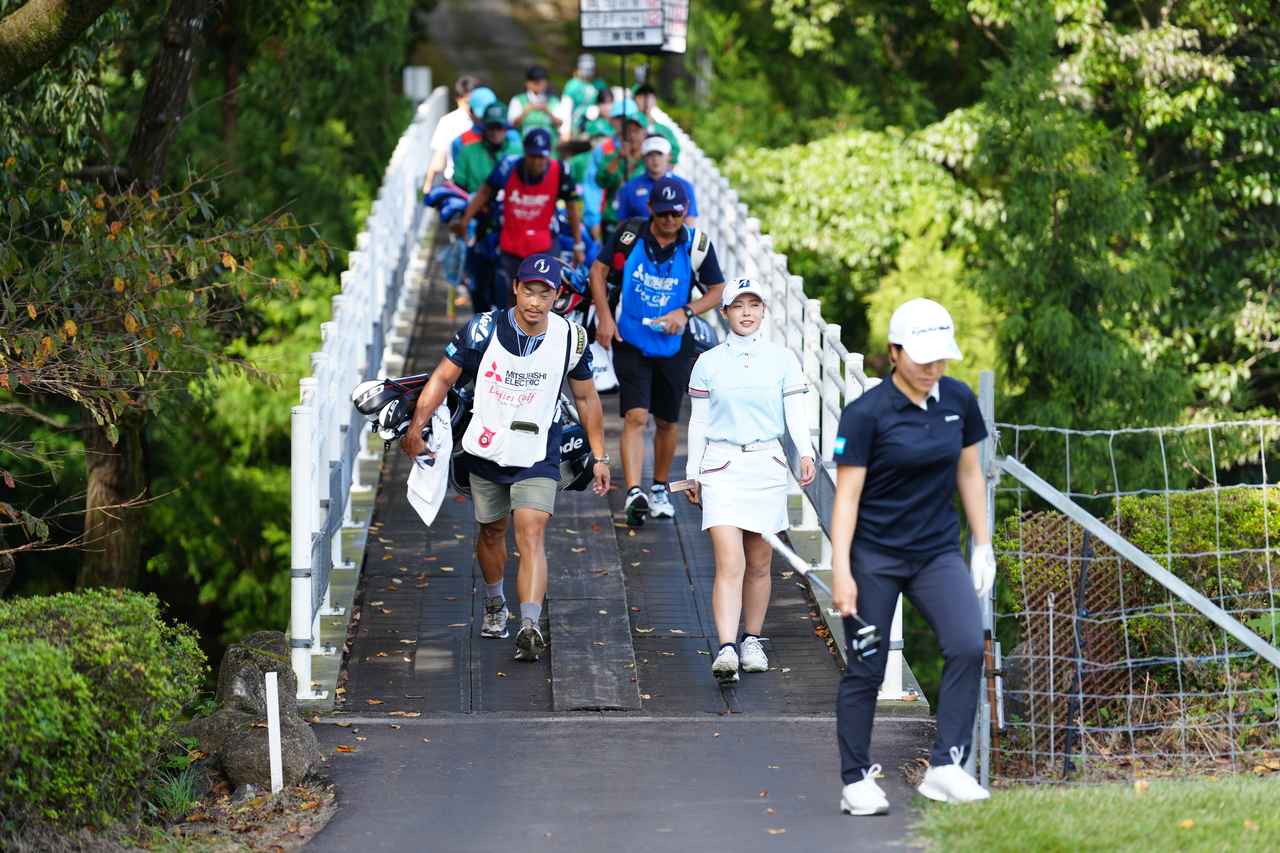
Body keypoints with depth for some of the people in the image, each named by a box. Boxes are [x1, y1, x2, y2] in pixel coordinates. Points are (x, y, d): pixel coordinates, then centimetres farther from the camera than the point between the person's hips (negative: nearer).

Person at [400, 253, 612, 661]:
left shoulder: (570, 338, -9)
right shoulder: (484, 330, -14)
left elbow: (586, 398, 6)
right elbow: (443, 378, -6)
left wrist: (599, 457, 8)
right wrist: (415, 428, -17)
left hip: (538, 455, -1)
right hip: (486, 451, 1)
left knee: (531, 535, -17)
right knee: (491, 532, 18)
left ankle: (530, 626, -29)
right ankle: (494, 606, 44)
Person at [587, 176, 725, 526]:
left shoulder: (697, 244, -6)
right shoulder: (629, 234, -8)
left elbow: (717, 290, 3)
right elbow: (598, 270, 4)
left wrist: (685, 312, -13)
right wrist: (604, 317, -6)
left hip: (674, 346, 2)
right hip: (630, 342, -2)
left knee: (667, 421, 12)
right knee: (635, 416, -15)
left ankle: (660, 490, 32)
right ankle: (634, 493, -26)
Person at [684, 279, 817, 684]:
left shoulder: (782, 359, 5)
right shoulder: (708, 363, 5)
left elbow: (795, 412, 1)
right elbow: (698, 422, 9)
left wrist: (806, 453, -15)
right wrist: (693, 475, 10)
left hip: (767, 465, 1)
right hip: (721, 467, -1)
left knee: (758, 563, 9)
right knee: (729, 563, -14)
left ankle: (752, 641, 26)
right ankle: (726, 649, -22)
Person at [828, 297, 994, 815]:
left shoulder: (959, 401, 2)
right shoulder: (866, 414, -13)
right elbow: (846, 495, -12)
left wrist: (983, 545, 13)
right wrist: (841, 572, -18)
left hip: (937, 552, 4)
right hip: (874, 554, -4)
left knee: (967, 646, -16)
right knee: (866, 669, 1)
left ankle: (945, 767, -12)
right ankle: (856, 782, 13)